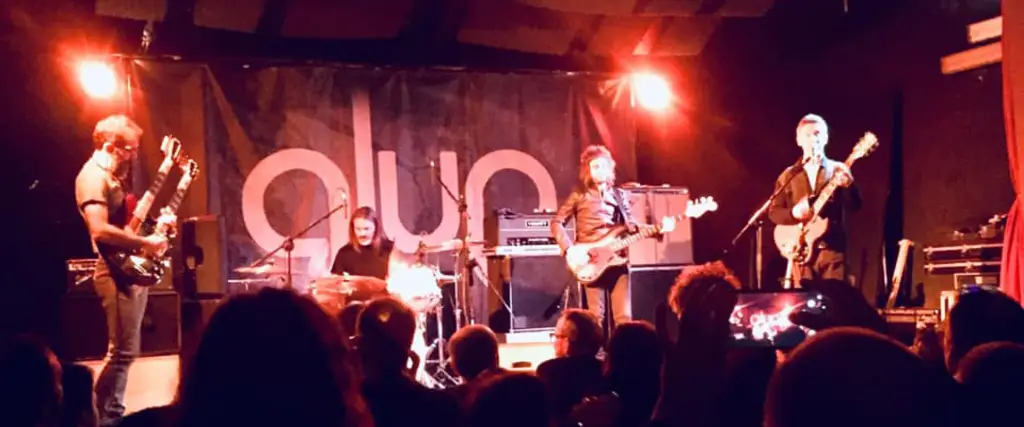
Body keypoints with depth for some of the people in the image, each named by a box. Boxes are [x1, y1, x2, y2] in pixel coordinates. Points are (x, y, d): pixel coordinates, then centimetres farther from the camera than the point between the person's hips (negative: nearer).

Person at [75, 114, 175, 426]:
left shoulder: (114, 175, 18)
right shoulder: (93, 176, -14)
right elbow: (100, 230, -25)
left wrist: (155, 224, 11)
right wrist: (144, 243, -20)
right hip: (116, 271, -10)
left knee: (125, 351, 14)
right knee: (123, 352, -9)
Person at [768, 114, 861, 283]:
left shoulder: (838, 170, 6)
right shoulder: (788, 175, 10)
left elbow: (854, 206, -5)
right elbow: (774, 212, 8)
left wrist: (848, 185, -25)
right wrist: (793, 212, -13)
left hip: (832, 248, -1)